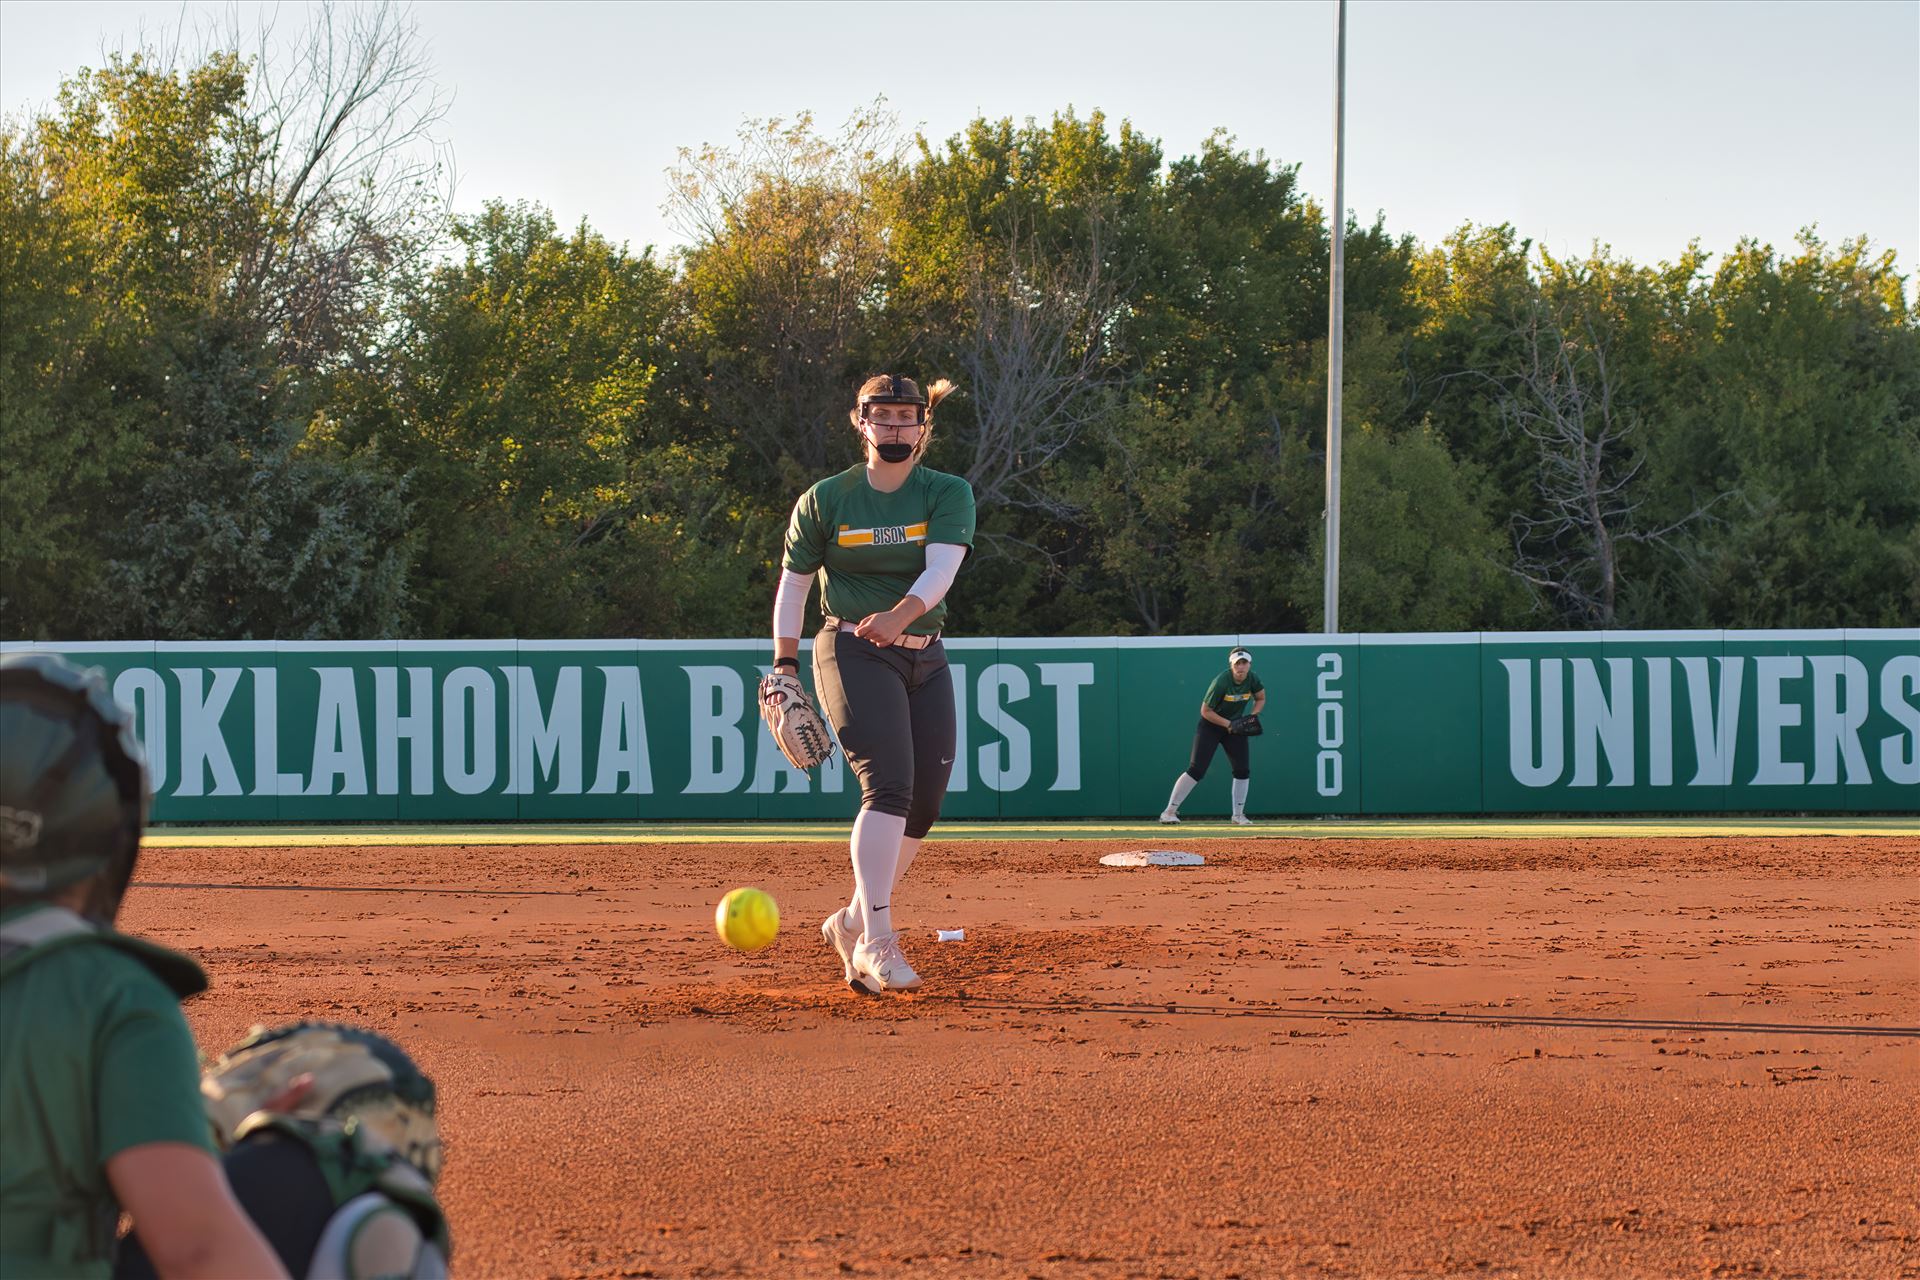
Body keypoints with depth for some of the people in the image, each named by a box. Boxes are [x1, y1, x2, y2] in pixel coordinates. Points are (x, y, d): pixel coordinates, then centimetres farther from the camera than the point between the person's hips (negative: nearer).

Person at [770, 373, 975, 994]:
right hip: (853, 655, -4)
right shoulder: (824, 500, 1)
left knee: (924, 804, 3)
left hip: (925, 658, 4)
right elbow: (793, 581, 9)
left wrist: (901, 613, -35)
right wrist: (785, 665, 1)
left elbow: (940, 568, -15)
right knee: (889, 785, -23)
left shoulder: (949, 495, 2)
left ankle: (852, 922, 22)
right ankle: (875, 941, -29)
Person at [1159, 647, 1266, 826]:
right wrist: (1229, 724, -26)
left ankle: (1238, 815, 14)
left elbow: (1261, 699, 9)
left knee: (1242, 771, 0)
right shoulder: (1221, 682, -26)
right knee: (1196, 770, -13)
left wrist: (1251, 716, -10)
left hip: (1235, 725, 5)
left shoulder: (1252, 680, -11)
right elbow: (1205, 711, -20)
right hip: (1211, 725, -5)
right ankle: (1169, 811, -9)